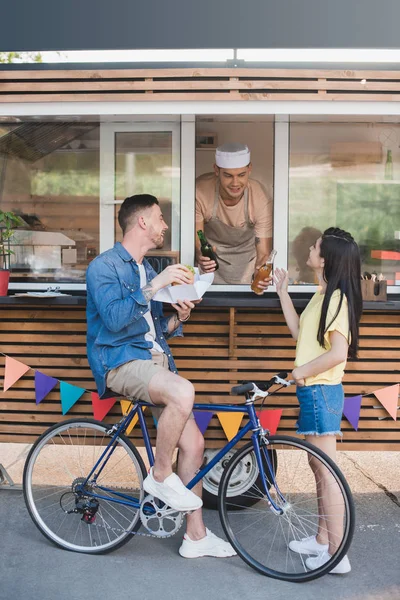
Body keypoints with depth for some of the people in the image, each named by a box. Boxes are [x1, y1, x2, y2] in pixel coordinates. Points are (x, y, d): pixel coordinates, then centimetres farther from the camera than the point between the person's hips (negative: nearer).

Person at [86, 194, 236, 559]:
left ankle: (196, 536, 10)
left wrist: (176, 319, 2)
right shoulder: (104, 266, -6)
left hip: (155, 361, 8)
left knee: (193, 443, -2)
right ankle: (160, 475, -13)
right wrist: (155, 286, -23)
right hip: (121, 361, -8)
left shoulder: (148, 271, 20)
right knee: (183, 392, -36)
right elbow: (114, 319, -22)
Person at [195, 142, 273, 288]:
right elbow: (196, 239, -25)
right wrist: (200, 256, -51)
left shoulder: (261, 201, -33)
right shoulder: (200, 191, -33)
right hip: (209, 251, 0)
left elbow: (263, 254, -28)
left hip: (245, 251, 0)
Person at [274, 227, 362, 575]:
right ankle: (322, 539, 31)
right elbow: (299, 331, 20)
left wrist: (303, 370, -13)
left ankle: (337, 555, 5)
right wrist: (283, 293, 20)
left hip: (320, 391, -10)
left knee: (327, 473, -4)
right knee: (321, 470, 18)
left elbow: (339, 352, -25)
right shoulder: (324, 295, 13)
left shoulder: (337, 298, -18)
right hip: (314, 390, 10)